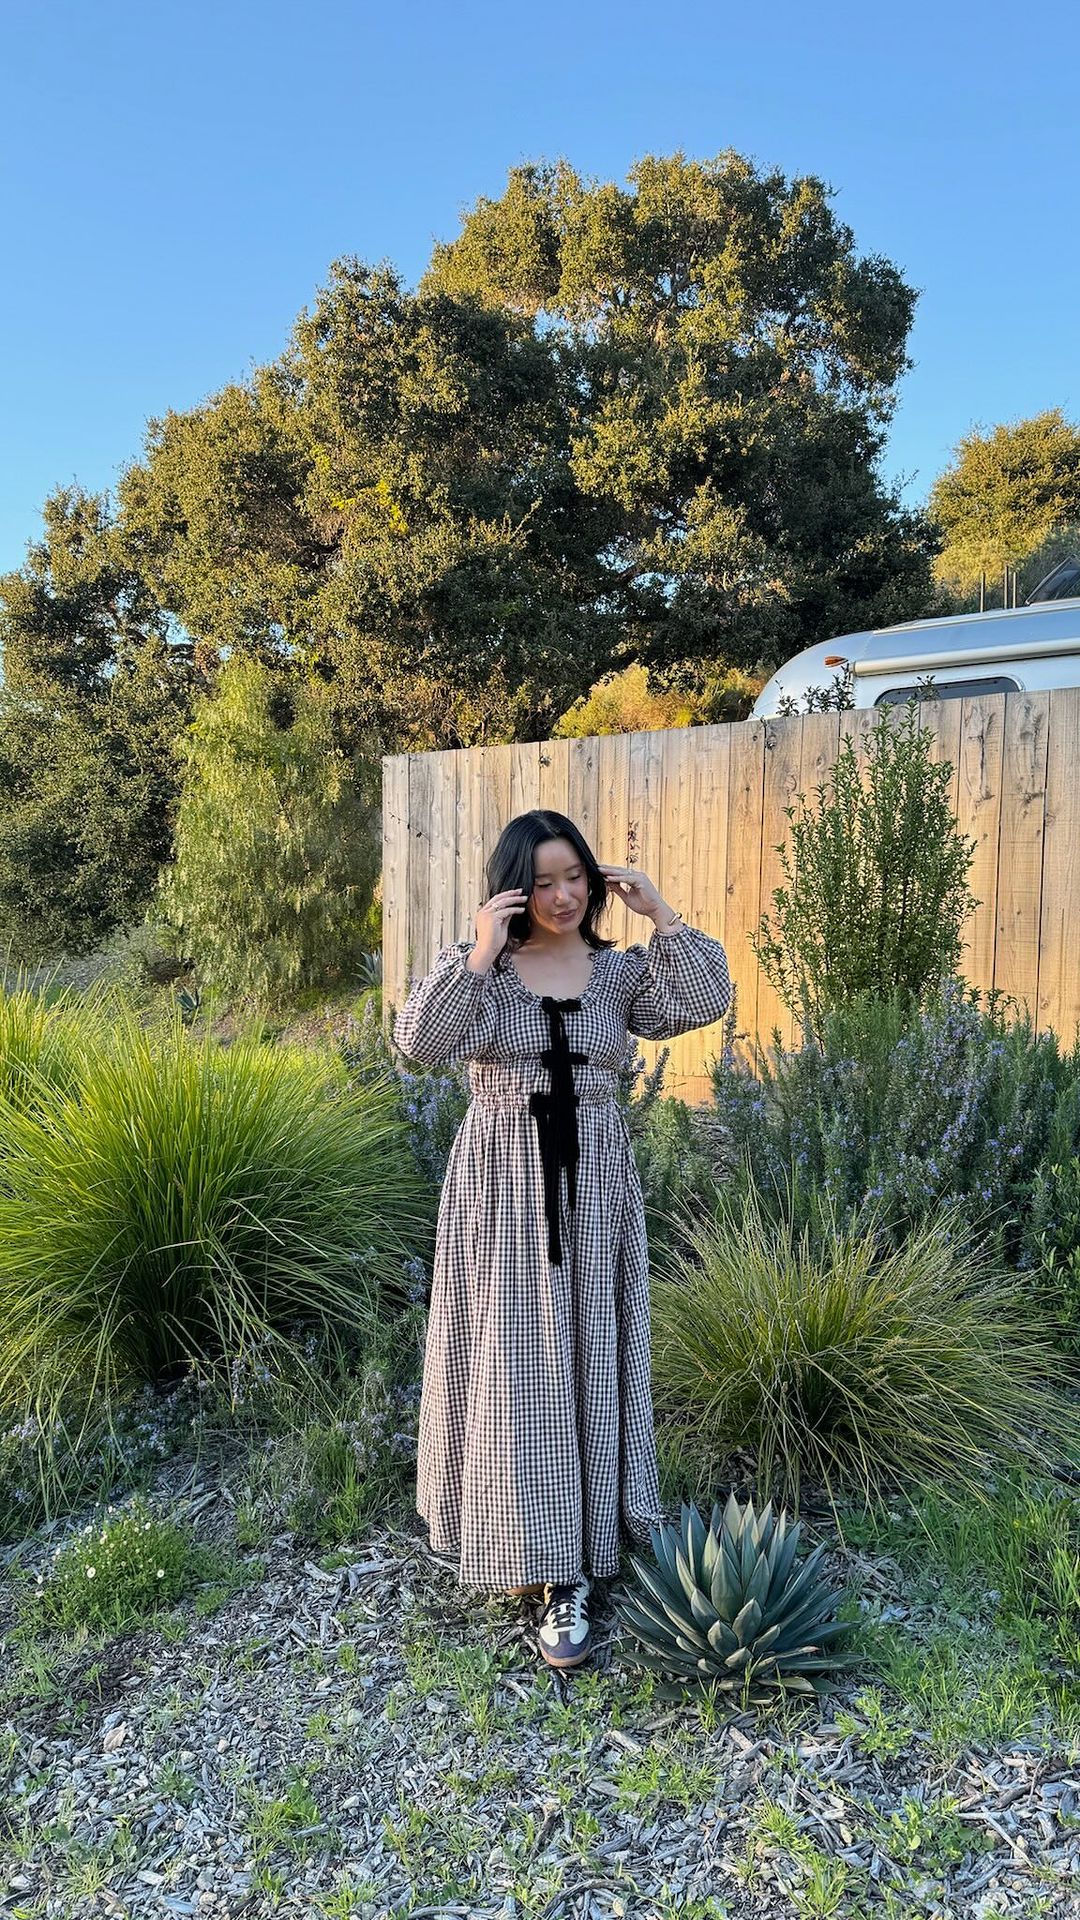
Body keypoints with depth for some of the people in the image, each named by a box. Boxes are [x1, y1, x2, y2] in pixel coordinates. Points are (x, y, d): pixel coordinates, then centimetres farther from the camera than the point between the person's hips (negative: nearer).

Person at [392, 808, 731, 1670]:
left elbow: (705, 1001, -11)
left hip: (595, 1186, 2)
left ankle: (566, 1569, 23)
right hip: (503, 1186, -2)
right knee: (514, 1362, 1)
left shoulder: (619, 970, 4)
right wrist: (481, 953, -21)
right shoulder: (475, 964, -1)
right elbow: (420, 1041, -17)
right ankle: (540, 1554, 17)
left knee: (591, 1357, 8)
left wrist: (661, 912, -9)